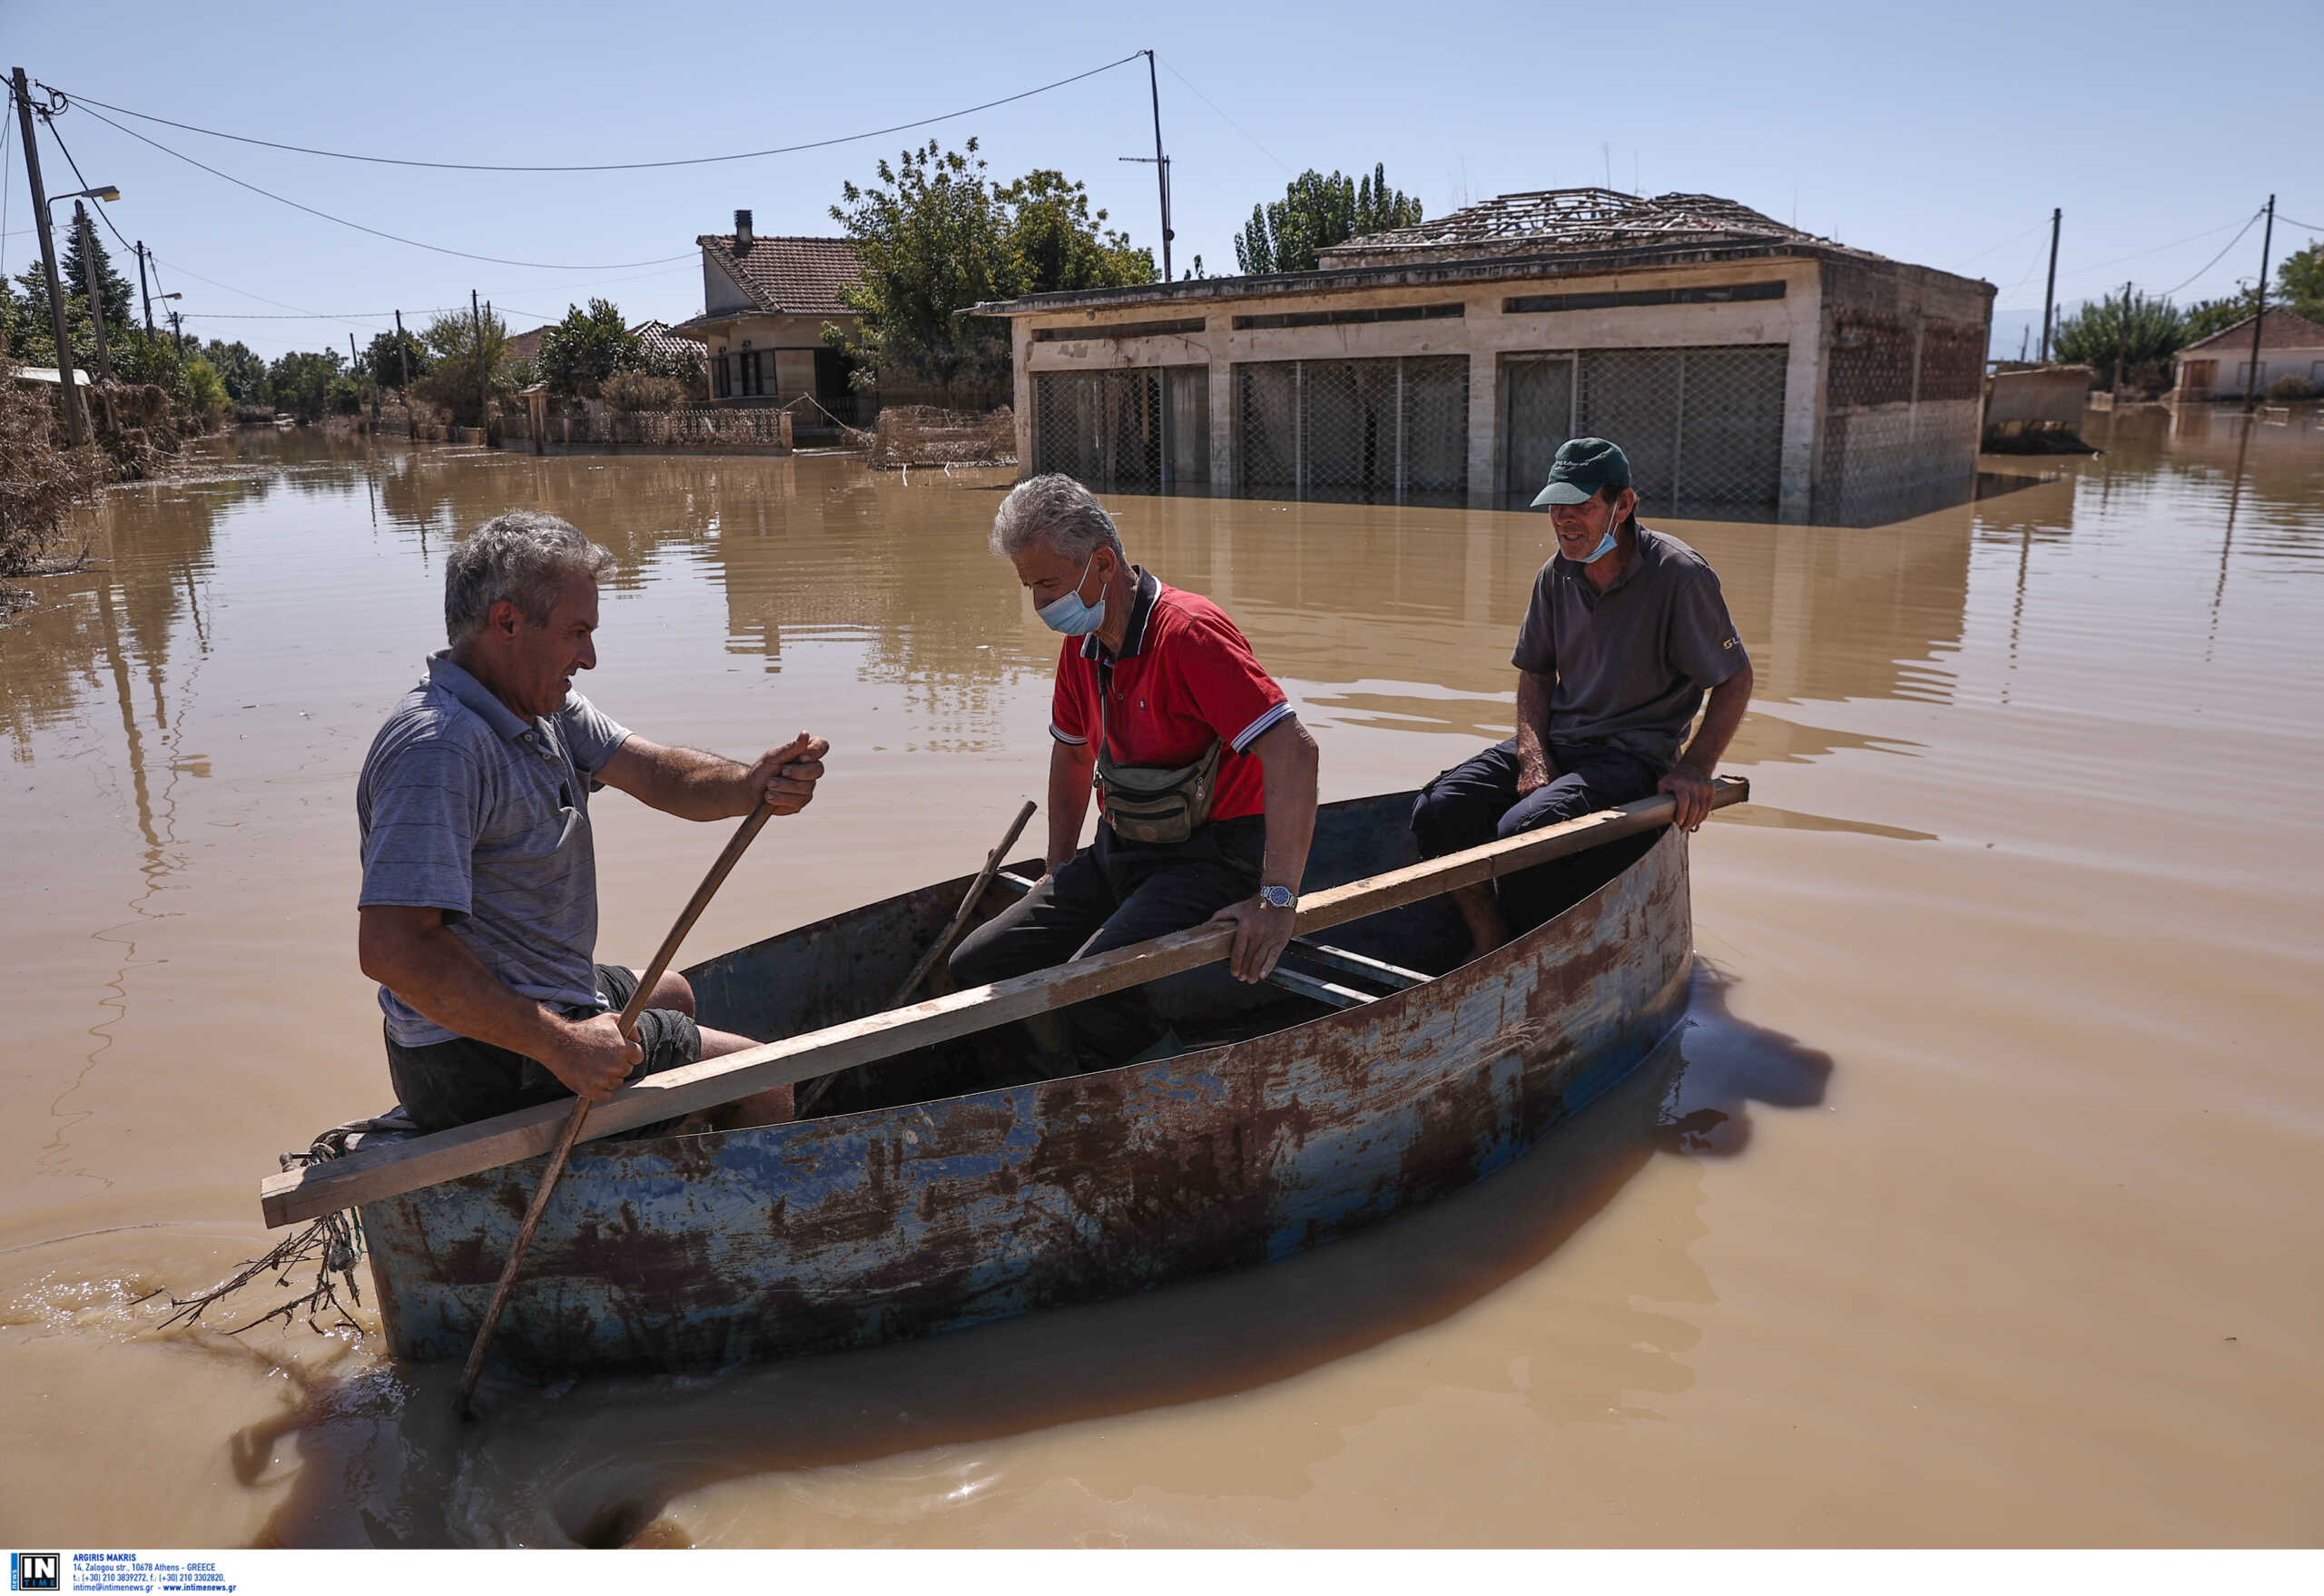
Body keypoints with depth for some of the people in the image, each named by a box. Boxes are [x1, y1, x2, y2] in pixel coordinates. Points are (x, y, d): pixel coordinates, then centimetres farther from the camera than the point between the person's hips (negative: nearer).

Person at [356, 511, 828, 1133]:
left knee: (671, 992, 35)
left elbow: (656, 774, -6)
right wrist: (558, 1044, -33)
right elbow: (391, 948, -35)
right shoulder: (438, 749, -28)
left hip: (533, 1001, 10)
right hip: (491, 1069, -10)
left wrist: (753, 784, -28)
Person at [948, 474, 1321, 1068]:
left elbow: (1294, 752, -28)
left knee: (1091, 990, -30)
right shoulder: (1082, 643, 7)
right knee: (975, 968, -2)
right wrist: (1058, 872, 23)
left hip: (1209, 861, -8)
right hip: (1117, 855, 9)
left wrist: (1276, 899, -32)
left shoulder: (1189, 634, -21)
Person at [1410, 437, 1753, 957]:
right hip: (1555, 741, 6)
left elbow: (1736, 680, -4)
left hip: (1633, 754, -6)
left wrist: (1695, 769, -15)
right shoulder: (1556, 574, 5)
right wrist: (1533, 755, -3)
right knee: (1437, 811, -16)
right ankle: (1491, 948, -6)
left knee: (1521, 831, -31)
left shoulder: (1681, 576, -12)